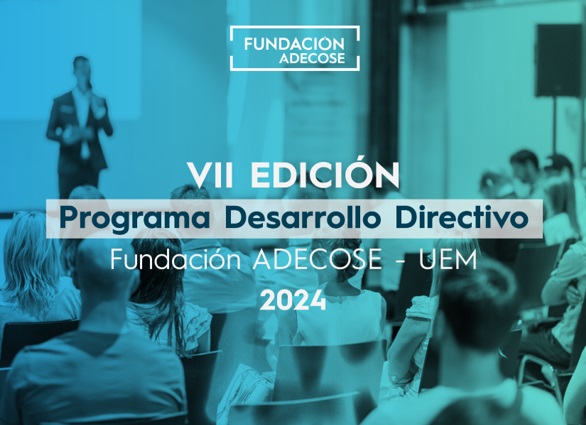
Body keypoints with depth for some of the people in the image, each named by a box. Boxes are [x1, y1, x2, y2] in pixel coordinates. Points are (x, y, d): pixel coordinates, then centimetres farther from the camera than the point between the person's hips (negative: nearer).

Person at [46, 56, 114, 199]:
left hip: (91, 165, 2)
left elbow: (109, 132, 0)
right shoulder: (61, 102, 3)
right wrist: (65, 137, -17)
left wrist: (97, 109, -14)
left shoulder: (99, 102, 8)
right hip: (69, 166, -2)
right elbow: (50, 132, 4)